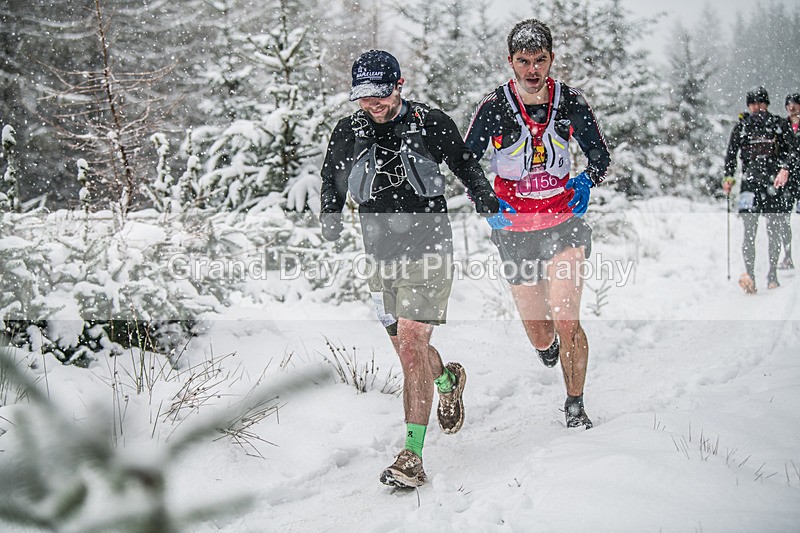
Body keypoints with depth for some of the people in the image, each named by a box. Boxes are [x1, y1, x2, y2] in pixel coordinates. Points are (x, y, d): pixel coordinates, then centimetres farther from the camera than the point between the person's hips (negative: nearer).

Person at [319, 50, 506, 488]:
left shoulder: (431, 124, -3)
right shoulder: (348, 133, 3)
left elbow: (467, 168, 12)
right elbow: (331, 186, 18)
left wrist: (494, 214, 13)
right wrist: (330, 226, 6)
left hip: (428, 252, -4)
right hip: (381, 255, 4)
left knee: (411, 344, -17)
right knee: (407, 349, 13)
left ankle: (412, 457, -17)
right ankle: (448, 380, 49)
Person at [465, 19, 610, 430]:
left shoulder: (571, 103, -6)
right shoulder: (494, 107, -10)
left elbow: (600, 156, 5)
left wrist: (587, 181, -15)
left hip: (564, 222, 0)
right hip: (515, 229, 0)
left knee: (566, 321, -16)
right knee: (538, 332, 9)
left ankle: (575, 404, 3)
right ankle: (547, 348, 48)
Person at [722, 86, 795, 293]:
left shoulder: (778, 125, 10)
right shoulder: (741, 126, 9)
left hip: (773, 182, 1)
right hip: (749, 181, -1)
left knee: (774, 230, 1)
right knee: (749, 231, -6)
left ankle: (772, 274, 0)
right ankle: (749, 275, -11)